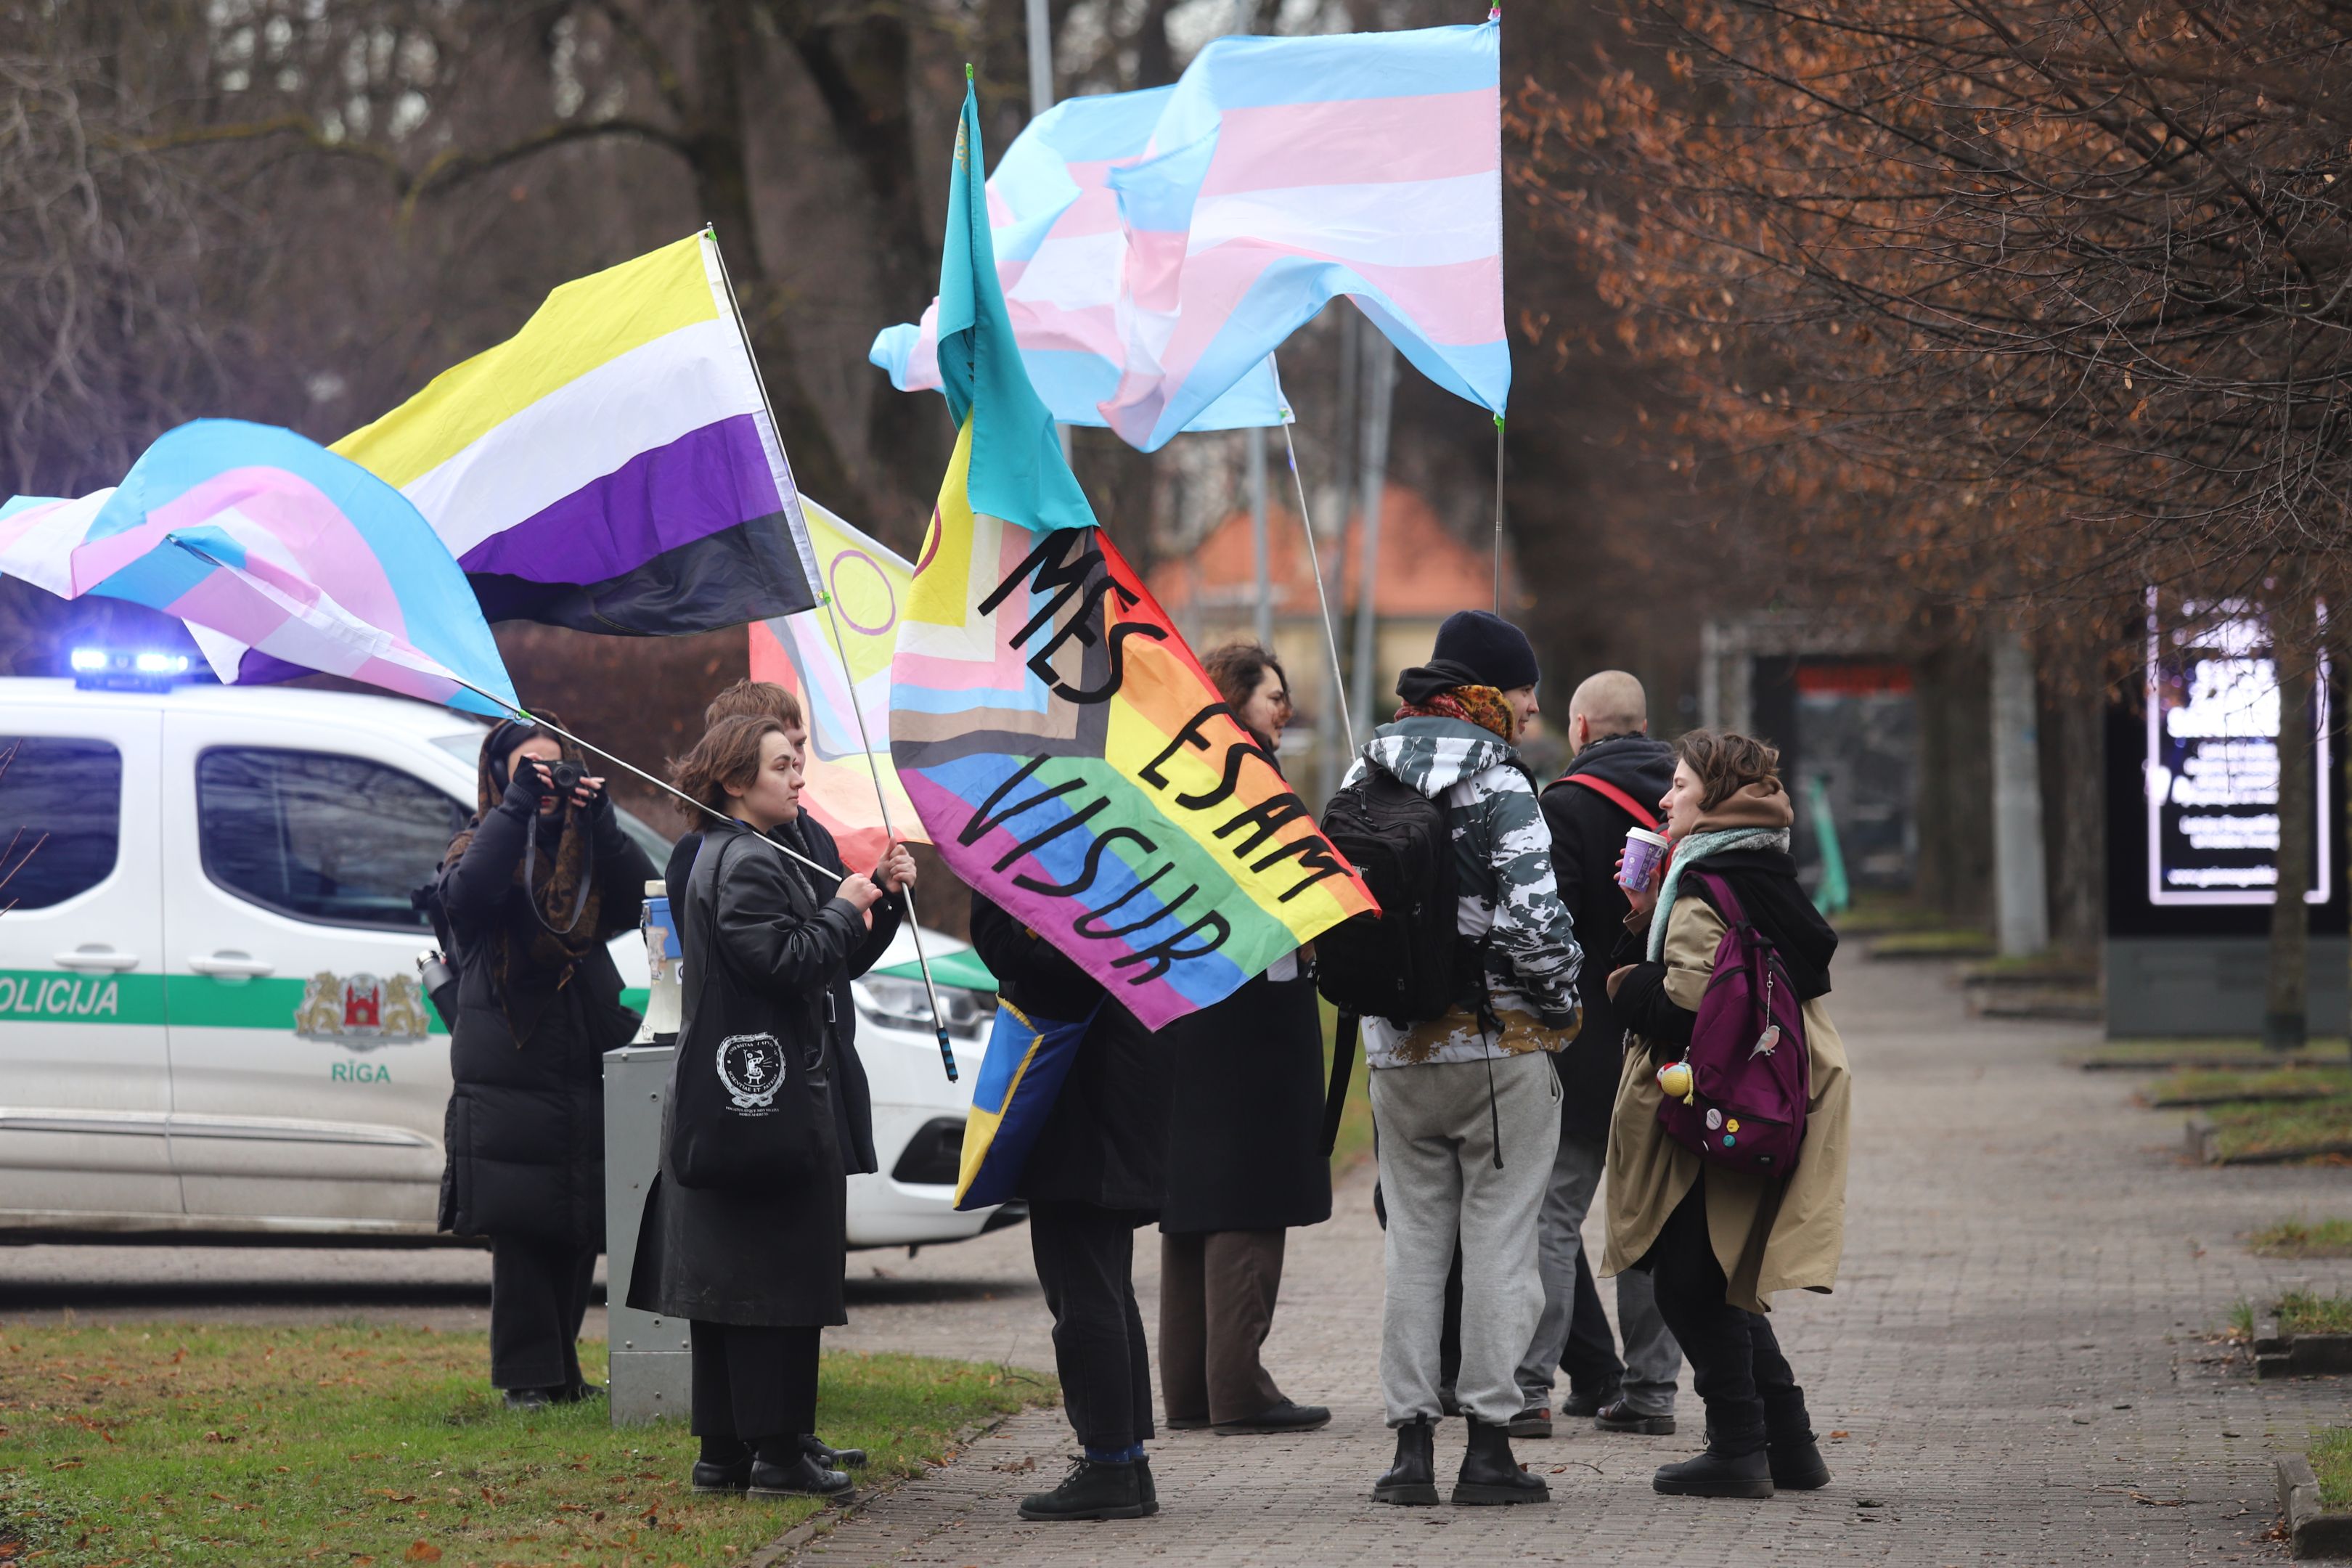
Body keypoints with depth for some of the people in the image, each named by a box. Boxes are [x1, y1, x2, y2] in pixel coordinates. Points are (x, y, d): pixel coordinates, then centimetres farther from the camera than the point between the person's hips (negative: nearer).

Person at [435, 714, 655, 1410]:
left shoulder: (586, 851, 14)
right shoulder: (481, 848, 5)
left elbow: (641, 901, -3)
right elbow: (464, 893, -19)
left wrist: (601, 822, -13)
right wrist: (518, 806, -20)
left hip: (587, 1068, 4)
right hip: (509, 1074, -4)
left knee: (580, 1233, 6)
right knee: (521, 1229, -6)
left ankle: (564, 1371, 16)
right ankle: (528, 1377, -2)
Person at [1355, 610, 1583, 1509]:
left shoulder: (1365, 777, 6)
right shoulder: (1498, 784, -12)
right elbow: (1533, 919, -18)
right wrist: (1563, 993, -1)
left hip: (1397, 1047, 5)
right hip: (1500, 1043, -5)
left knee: (1414, 1241, 11)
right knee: (1498, 1240, 2)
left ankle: (1411, 1441, 8)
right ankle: (1488, 1444, 1)